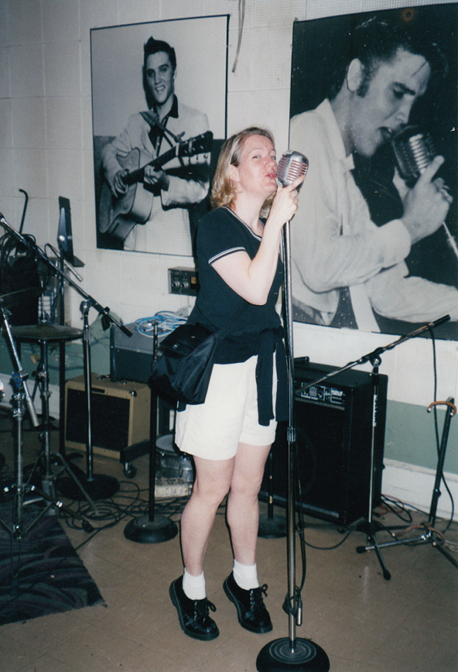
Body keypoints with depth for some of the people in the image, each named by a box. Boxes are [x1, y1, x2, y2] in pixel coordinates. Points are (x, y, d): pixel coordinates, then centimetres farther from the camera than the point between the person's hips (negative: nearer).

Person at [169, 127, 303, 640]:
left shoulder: (268, 226, 9)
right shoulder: (216, 226, -13)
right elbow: (254, 289, -26)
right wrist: (277, 221, -23)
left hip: (263, 362, 7)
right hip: (220, 367, -6)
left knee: (248, 485, 15)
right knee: (212, 489, 4)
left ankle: (245, 580, 33)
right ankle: (191, 588, 25)